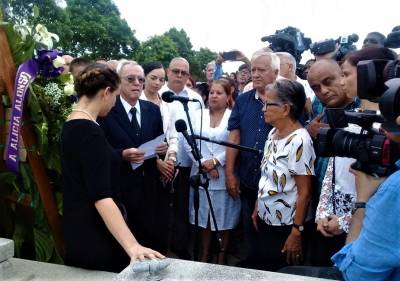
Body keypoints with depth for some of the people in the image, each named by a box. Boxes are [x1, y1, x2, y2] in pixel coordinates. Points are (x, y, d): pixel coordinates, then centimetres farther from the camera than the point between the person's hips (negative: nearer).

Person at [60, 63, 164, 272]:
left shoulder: (71, 125, 5)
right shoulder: (89, 131, -24)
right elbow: (101, 196, -32)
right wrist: (131, 245, -36)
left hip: (79, 230, 9)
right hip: (95, 235, -9)